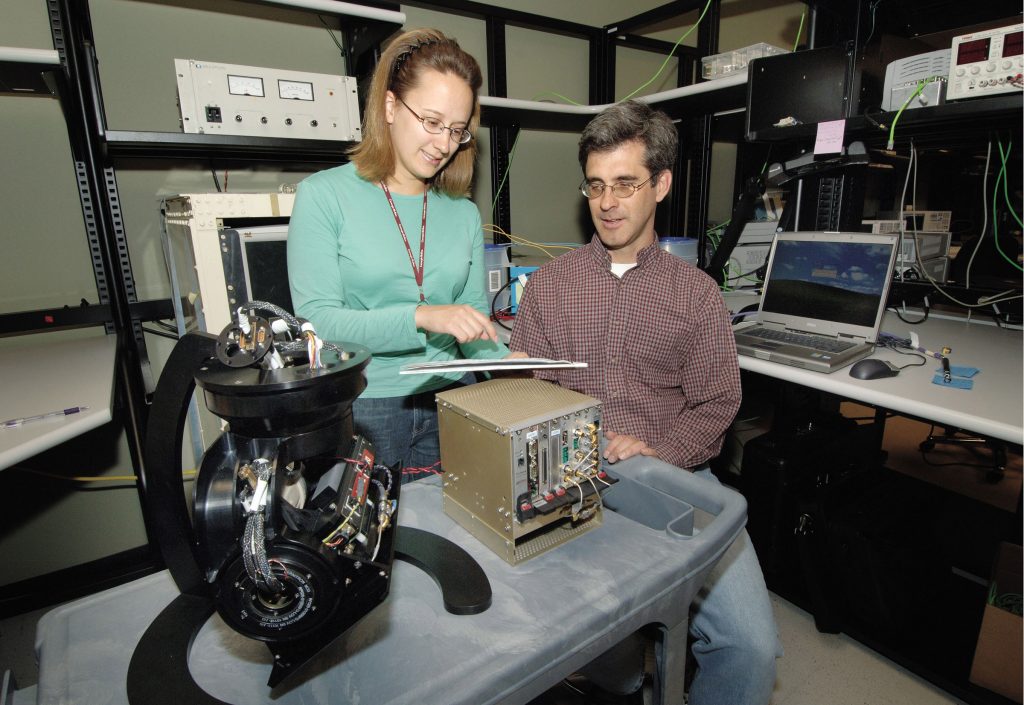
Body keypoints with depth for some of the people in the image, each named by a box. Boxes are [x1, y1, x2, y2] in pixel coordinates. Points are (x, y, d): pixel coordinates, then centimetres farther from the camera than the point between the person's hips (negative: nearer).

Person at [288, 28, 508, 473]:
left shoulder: (464, 213, 7)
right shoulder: (324, 195, -5)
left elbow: (474, 320, 9)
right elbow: (316, 319, -13)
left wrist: (504, 362, -10)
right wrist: (421, 316, -23)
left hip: (449, 404, 4)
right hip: (360, 408, -3)